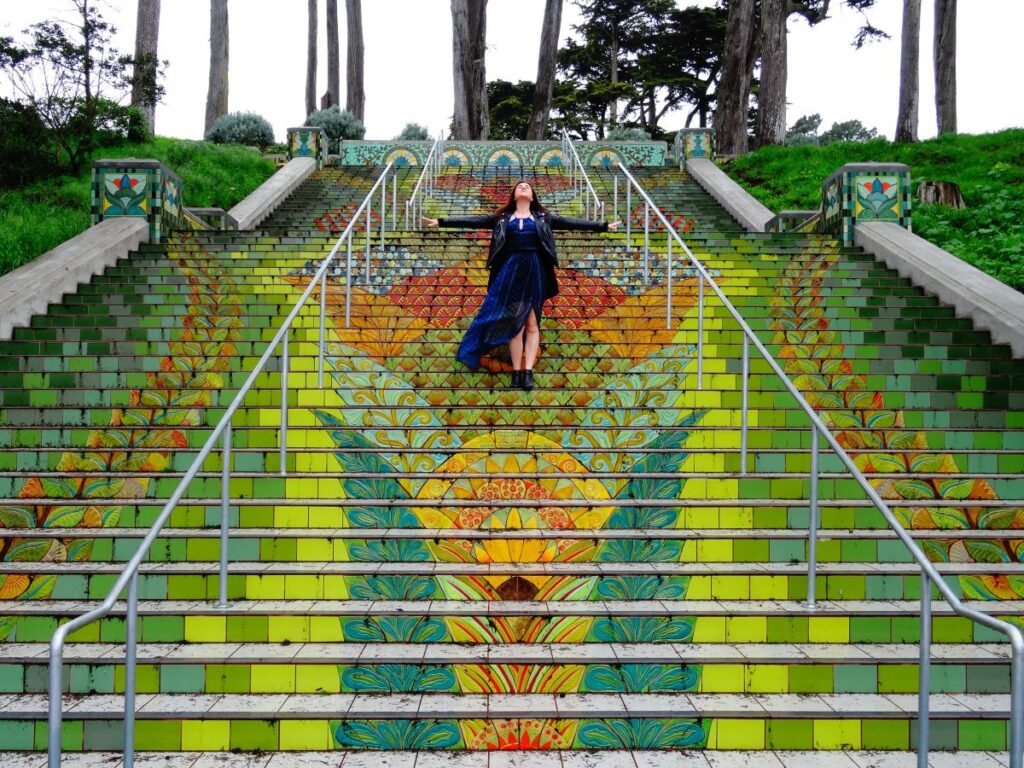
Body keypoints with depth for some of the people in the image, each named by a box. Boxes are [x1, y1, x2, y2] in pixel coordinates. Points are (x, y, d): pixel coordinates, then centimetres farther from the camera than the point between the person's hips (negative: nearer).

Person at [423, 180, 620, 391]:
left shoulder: (543, 217, 12)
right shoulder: (502, 217, 11)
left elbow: (571, 223, 9)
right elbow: (475, 221, 6)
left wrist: (603, 226, 4)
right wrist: (441, 222, -1)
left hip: (534, 272, 0)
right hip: (510, 271, 0)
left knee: (532, 324, -2)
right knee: (513, 324, -2)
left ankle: (528, 372, -4)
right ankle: (517, 372, -1)